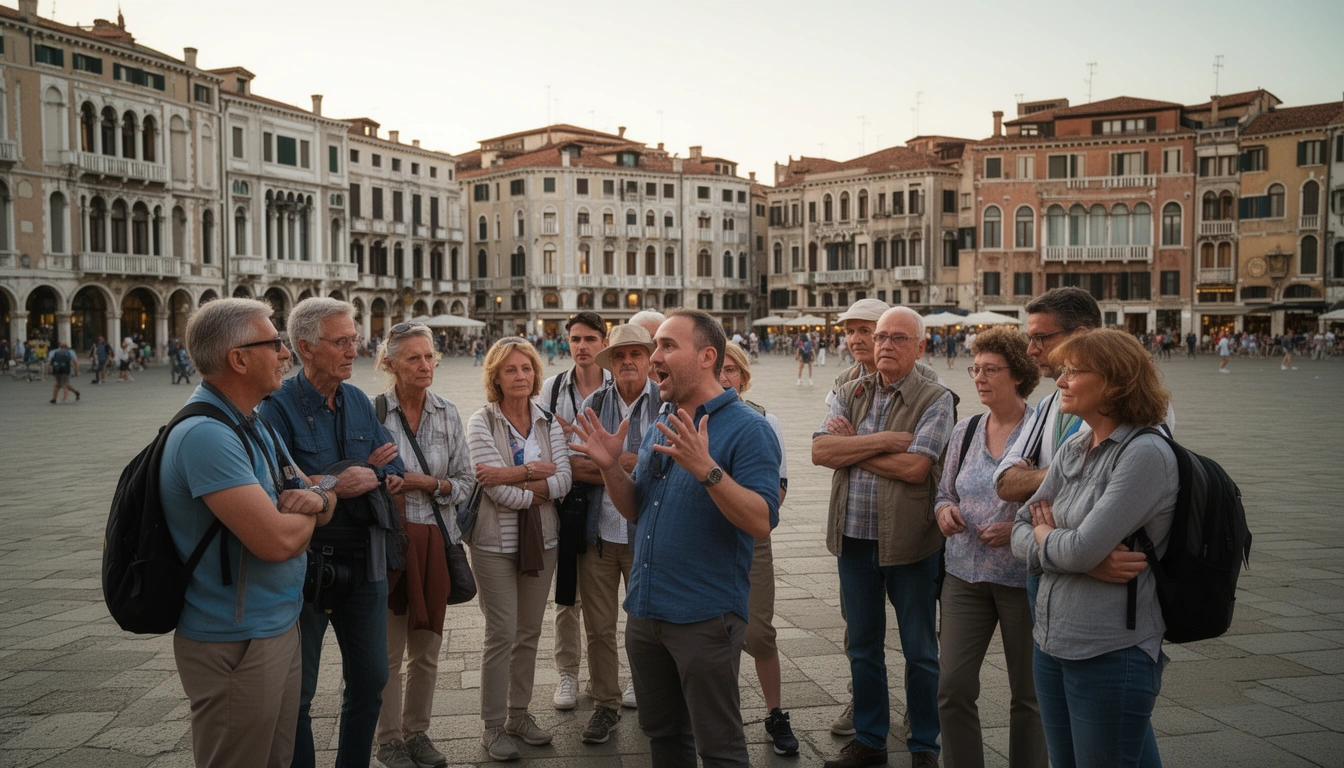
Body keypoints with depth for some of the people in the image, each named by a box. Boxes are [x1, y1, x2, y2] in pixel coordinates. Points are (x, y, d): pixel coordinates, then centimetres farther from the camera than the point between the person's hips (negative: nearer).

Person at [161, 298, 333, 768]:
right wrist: (305, 514, -6)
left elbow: (323, 507, 14)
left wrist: (315, 498, -11)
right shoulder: (206, 433, -22)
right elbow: (277, 540, -29)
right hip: (235, 643, -9)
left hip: (280, 626, 9)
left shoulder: (253, 426, 10)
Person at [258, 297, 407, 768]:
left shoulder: (359, 402, 6)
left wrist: (376, 473, -16)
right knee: (296, 693, 9)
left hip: (364, 563, 6)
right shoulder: (278, 406, -14)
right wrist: (334, 485, -22)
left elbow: (394, 472, 4)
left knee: (370, 678, 17)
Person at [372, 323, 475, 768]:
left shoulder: (447, 414, 5)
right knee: (389, 651, 5)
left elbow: (466, 481, 6)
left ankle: (417, 732, 31)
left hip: (435, 540, 4)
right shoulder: (373, 413, -7)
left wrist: (430, 484, -10)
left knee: (427, 649, 13)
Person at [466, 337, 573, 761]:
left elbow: (564, 481, -6)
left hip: (541, 538, 4)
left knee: (530, 632, 12)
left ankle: (519, 714, 27)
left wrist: (515, 476, -16)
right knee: (502, 634, 0)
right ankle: (493, 726, 13)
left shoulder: (549, 422, 5)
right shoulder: (482, 423, -8)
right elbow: (497, 490, -17)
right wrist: (537, 474, -8)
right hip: (496, 540, -4)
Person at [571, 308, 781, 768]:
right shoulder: (661, 425, 11)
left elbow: (761, 522, -22)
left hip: (705, 617, -7)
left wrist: (706, 469, -32)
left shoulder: (746, 428, -13)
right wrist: (610, 467, -3)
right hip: (645, 610, 8)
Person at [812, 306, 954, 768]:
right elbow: (819, 451, -8)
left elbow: (914, 467, -20)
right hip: (854, 539, 5)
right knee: (862, 647, 16)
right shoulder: (851, 394, 6)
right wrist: (883, 441, -18)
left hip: (908, 541, -4)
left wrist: (851, 446, -11)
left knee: (920, 651, 10)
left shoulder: (935, 400, -8)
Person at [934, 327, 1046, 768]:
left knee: (1028, 694, 10)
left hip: (1023, 577, -4)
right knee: (952, 687, 0)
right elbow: (946, 492, 18)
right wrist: (944, 509, -4)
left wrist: (1019, 529, -20)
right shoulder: (965, 432, 8)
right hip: (966, 574, 4)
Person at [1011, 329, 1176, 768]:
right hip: (1052, 641, 7)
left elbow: (1083, 548, -23)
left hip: (1112, 653, -7)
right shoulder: (1072, 450, 8)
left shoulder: (1146, 454, -16)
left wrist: (1043, 535, -2)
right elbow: (1021, 533, 5)